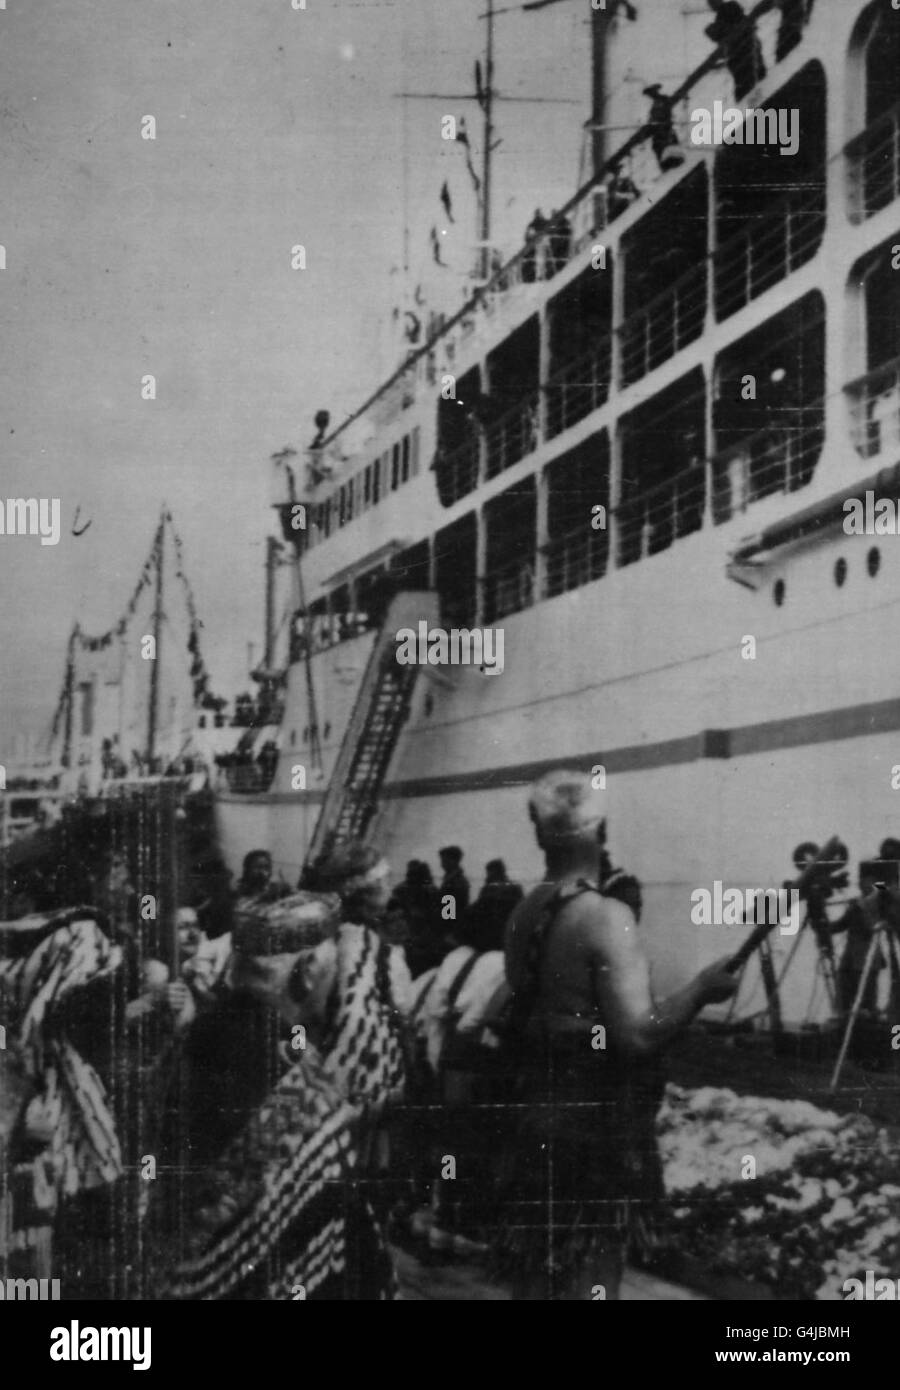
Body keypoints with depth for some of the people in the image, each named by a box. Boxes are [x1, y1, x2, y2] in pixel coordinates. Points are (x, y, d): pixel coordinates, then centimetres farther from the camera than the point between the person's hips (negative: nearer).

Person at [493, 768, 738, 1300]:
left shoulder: (523, 914, 5)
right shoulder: (606, 916, -17)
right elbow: (638, 1034, -24)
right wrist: (702, 989, -11)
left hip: (534, 1121, 7)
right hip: (594, 1133, -7)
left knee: (534, 1280, 17)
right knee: (590, 1281, 2)